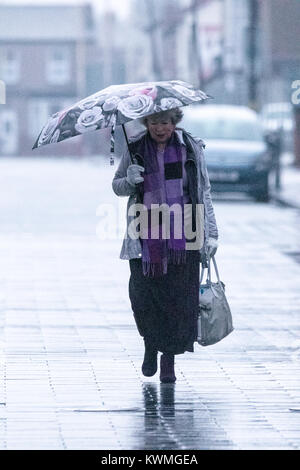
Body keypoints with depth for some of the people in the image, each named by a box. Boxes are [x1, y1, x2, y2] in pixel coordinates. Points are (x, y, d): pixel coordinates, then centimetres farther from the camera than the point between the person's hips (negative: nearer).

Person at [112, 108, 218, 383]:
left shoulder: (191, 147, 8)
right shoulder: (135, 150, 8)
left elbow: (204, 192, 11)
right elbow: (117, 186, 14)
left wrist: (210, 233, 6)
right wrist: (129, 180, -10)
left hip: (183, 236, 0)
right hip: (146, 238, 0)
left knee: (179, 297, -6)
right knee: (143, 295, -7)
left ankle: (169, 359, 6)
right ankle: (150, 345, 20)